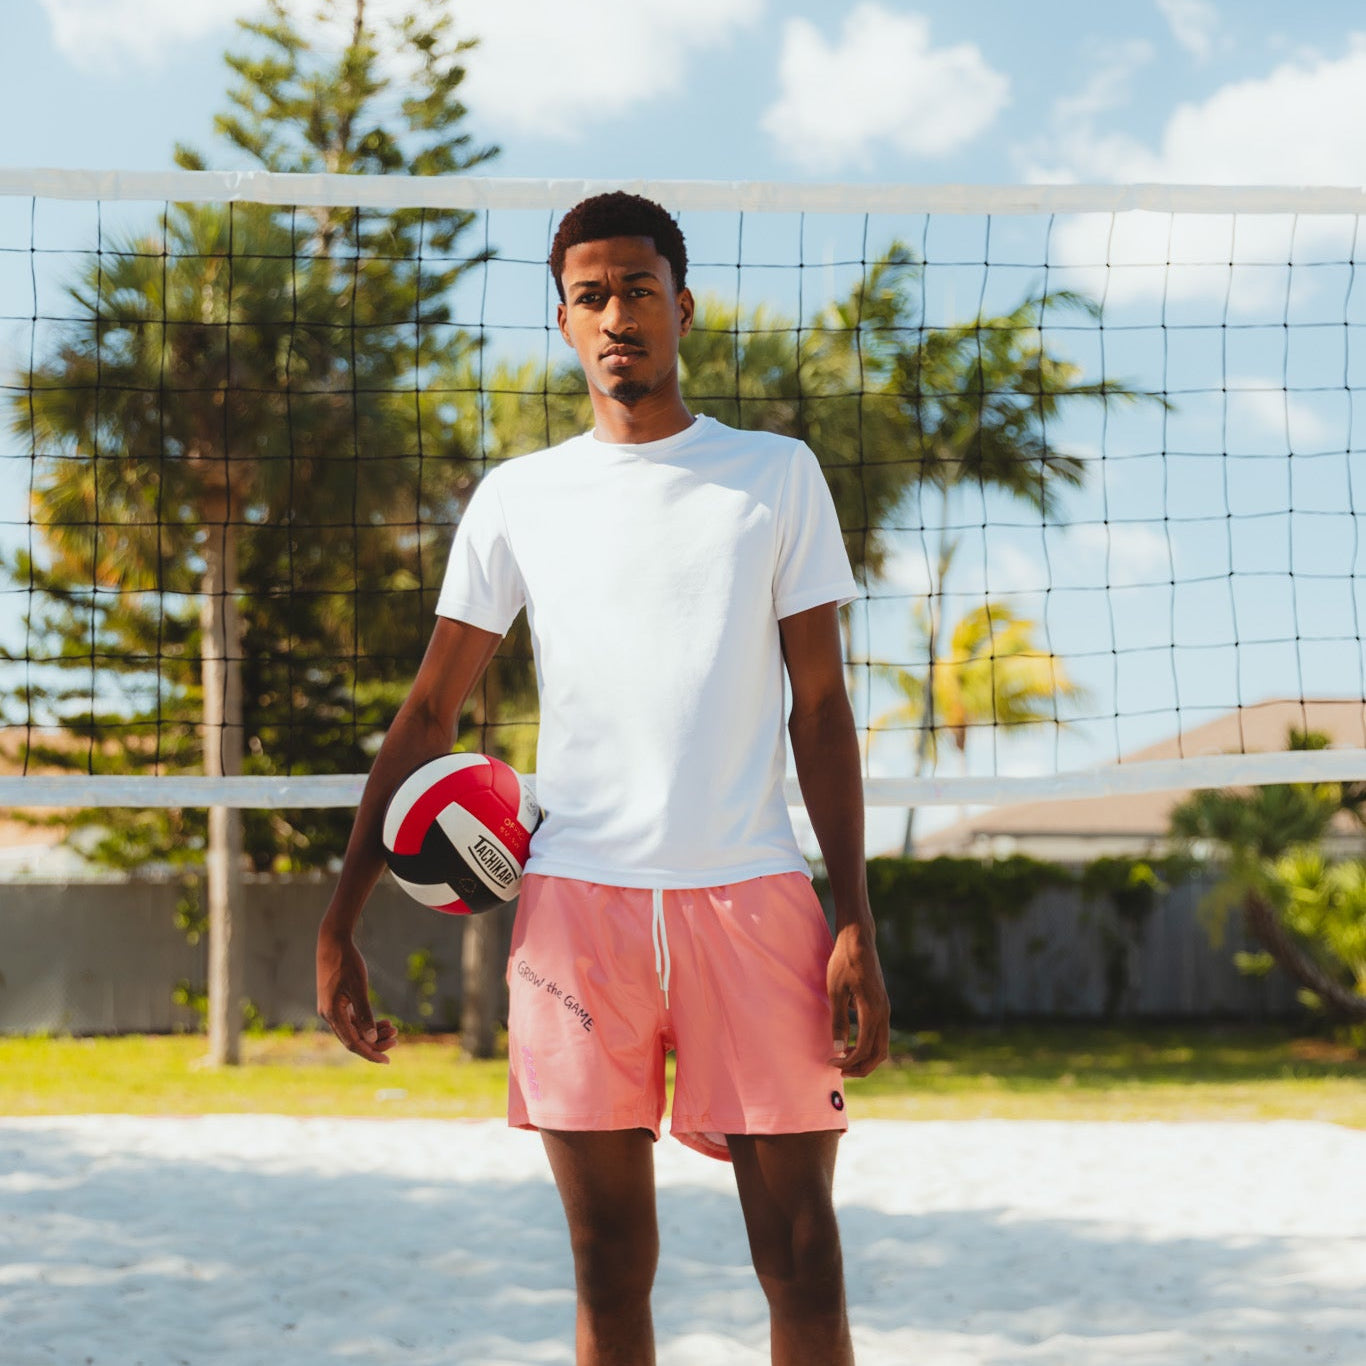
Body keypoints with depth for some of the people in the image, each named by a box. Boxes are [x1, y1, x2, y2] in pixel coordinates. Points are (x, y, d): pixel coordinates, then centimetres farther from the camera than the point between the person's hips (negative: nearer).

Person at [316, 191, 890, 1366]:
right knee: (610, 1272, 4)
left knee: (802, 1262, -3)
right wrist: (340, 923, 6)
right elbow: (430, 714, 12)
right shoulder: (518, 498, 11)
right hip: (578, 901, 1)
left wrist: (858, 925, -1)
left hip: (752, 894, -1)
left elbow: (820, 707, 8)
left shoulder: (777, 475, 9)